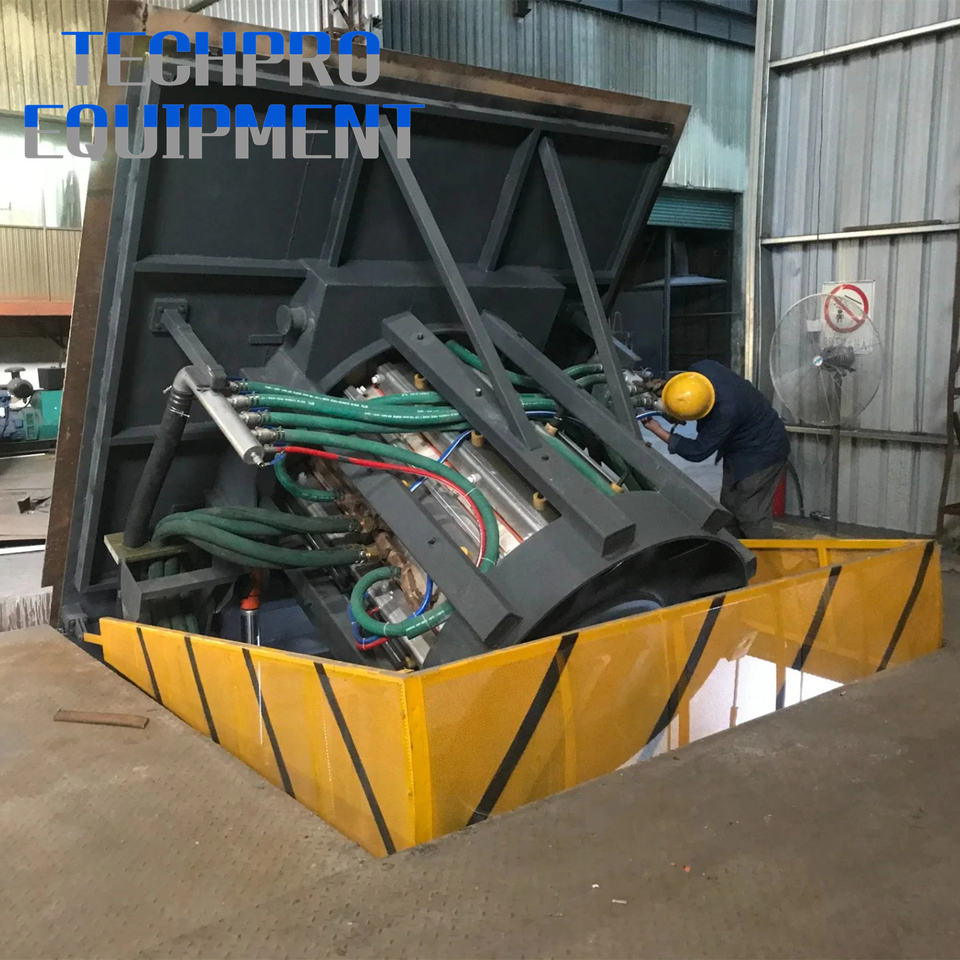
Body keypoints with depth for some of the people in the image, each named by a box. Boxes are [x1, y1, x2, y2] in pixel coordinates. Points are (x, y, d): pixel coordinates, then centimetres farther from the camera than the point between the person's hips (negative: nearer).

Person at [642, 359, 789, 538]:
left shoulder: (726, 412, -40)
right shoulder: (701, 368, -20)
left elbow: (698, 452, -27)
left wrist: (659, 432, -21)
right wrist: (664, 390, -10)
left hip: (762, 452, -9)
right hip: (739, 449, 9)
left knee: (751, 515, -7)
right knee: (729, 508, 15)